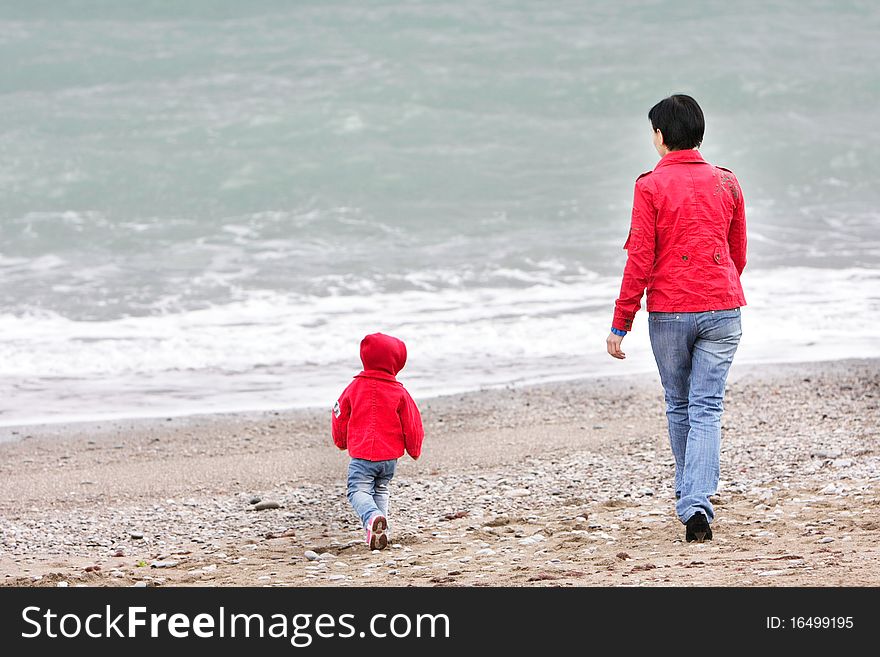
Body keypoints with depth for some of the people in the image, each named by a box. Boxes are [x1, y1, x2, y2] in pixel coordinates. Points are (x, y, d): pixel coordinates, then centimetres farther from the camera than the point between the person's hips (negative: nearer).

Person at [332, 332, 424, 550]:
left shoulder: (355, 387, 0)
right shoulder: (399, 392, -2)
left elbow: (340, 416, 10)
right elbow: (412, 423, 2)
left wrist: (341, 441, 30)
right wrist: (414, 449, 21)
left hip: (361, 454, -2)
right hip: (390, 455, 2)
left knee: (358, 491, -6)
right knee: (380, 490, 20)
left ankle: (372, 518, -36)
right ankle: (380, 531, 10)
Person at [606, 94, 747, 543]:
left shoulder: (651, 186, -6)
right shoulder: (726, 183, 5)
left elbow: (640, 260, -9)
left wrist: (621, 322, -4)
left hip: (668, 311, -2)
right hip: (721, 308, 2)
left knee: (678, 406, 16)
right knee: (706, 409, -2)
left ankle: (688, 495, 29)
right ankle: (697, 502, -17)